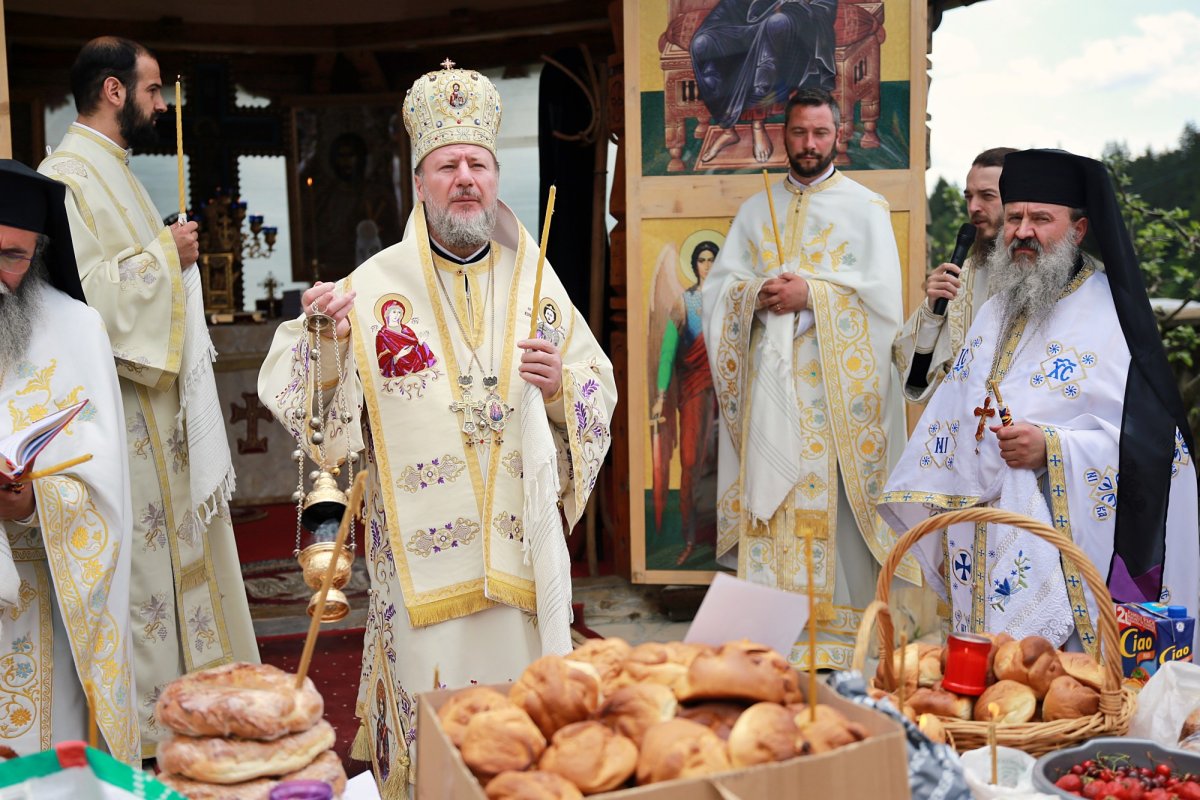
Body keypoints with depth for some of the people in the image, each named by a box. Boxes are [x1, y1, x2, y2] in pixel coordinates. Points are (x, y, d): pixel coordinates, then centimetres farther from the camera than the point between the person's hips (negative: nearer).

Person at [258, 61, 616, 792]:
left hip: (521, 540, 3)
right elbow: (298, 399, -5)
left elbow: (601, 393, 10)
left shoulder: (534, 279, 6)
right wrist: (321, 337, -24)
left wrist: (561, 384, -11)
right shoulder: (375, 285, -3)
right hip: (425, 549, -2)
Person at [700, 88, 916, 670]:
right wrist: (761, 293, -9)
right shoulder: (755, 210, 19)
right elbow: (718, 285, 11)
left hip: (835, 377, -3)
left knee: (831, 497, -7)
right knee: (768, 495, -1)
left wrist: (811, 294, -12)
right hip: (769, 377, 3)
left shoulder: (865, 207, 8)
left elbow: (883, 291, -3)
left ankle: (837, 628, 0)